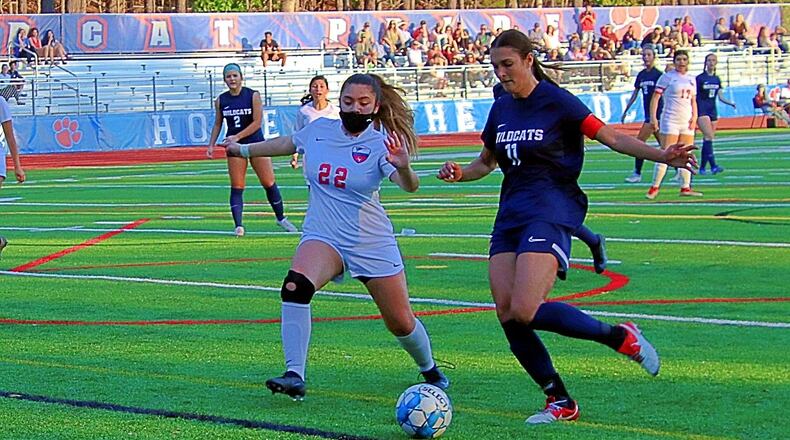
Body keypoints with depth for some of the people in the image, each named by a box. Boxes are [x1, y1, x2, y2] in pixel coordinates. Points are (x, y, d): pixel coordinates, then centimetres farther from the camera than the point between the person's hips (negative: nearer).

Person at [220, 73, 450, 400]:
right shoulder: (319, 130, 0)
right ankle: (294, 376, -30)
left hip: (373, 244, -2)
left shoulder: (380, 143, -13)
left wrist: (403, 167, -52)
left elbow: (408, 186, -29)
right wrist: (243, 150, 34)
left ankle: (430, 371, 37)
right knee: (295, 287, -30)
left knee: (401, 323, 5)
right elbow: (286, 143, 21)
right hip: (323, 238, 2)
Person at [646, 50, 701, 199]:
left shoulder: (691, 79, 15)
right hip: (670, 120, -6)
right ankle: (655, 187, -4)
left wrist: (694, 117, 5)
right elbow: (655, 97, -7)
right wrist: (653, 117, -15)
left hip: (687, 121, 6)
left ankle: (685, 188, 9)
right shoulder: (667, 77, -3)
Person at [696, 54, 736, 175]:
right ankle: (713, 166, -25)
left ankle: (702, 167, 12)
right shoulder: (700, 78, -5)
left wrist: (730, 103, -1)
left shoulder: (717, 79, 12)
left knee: (708, 139, 6)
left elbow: (720, 96, 15)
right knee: (708, 137, -18)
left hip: (713, 111, 6)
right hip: (702, 111, -6)